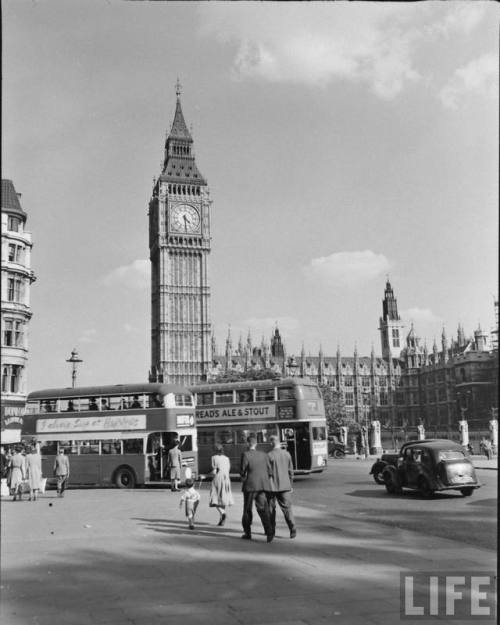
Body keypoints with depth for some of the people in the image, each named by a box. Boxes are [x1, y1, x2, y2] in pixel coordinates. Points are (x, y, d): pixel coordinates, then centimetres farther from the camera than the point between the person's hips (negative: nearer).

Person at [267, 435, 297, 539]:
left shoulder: (269, 455, -12)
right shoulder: (287, 454, 3)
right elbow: (290, 471, 9)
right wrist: (290, 485, 18)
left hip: (272, 486, -3)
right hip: (285, 486, 3)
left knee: (271, 508, 12)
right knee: (287, 507, 3)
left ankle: (271, 529, 21)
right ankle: (292, 528, -13)